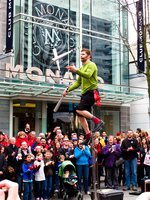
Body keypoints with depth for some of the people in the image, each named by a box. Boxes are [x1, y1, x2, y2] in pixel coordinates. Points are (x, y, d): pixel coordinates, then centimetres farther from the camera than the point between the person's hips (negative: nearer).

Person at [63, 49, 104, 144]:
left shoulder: (91, 65, -5)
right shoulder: (82, 68, 22)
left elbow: (88, 75, -26)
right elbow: (78, 82, 25)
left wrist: (75, 70, -33)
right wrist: (68, 90, 15)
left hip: (91, 91, -9)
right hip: (85, 93, 9)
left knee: (79, 109, -23)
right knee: (81, 116, 5)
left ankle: (98, 121, -18)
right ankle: (88, 135, 13)